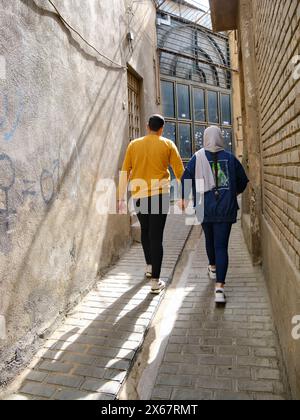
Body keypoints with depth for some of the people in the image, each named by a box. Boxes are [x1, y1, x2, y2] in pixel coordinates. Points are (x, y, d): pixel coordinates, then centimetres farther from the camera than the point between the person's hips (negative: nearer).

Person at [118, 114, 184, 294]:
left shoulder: (134, 145, 8)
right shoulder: (167, 144, 3)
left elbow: (125, 173, 5)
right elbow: (180, 171, 3)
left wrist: (121, 198, 9)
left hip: (139, 195, 2)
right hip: (160, 194, -2)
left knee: (145, 232, 23)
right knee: (156, 237, -1)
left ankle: (149, 267, 34)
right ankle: (155, 281, 2)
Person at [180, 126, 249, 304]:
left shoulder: (198, 157, -1)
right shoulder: (230, 157, 3)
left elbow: (186, 178, -5)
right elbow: (243, 180, 11)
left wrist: (184, 198, 9)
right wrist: (235, 192, 30)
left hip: (205, 208, 1)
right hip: (226, 209, 0)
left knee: (210, 239, 23)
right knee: (222, 246, -2)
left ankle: (213, 268, 45)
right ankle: (220, 286, -9)